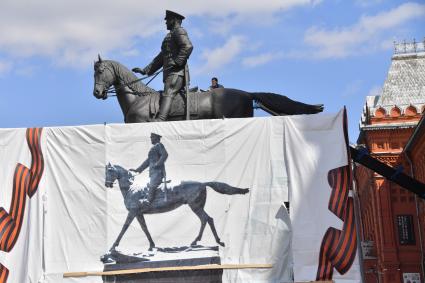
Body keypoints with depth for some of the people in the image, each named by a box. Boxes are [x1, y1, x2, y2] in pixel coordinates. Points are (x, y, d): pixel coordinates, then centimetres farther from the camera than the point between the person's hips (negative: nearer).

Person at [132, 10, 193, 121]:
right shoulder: (170, 36, 32)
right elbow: (160, 58, 33)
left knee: (168, 93, -28)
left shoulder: (179, 31, 2)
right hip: (169, 73, 11)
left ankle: (160, 120, -47)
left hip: (176, 72, -11)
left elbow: (188, 47, -18)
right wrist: (145, 70, 27)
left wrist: (176, 62, -21)